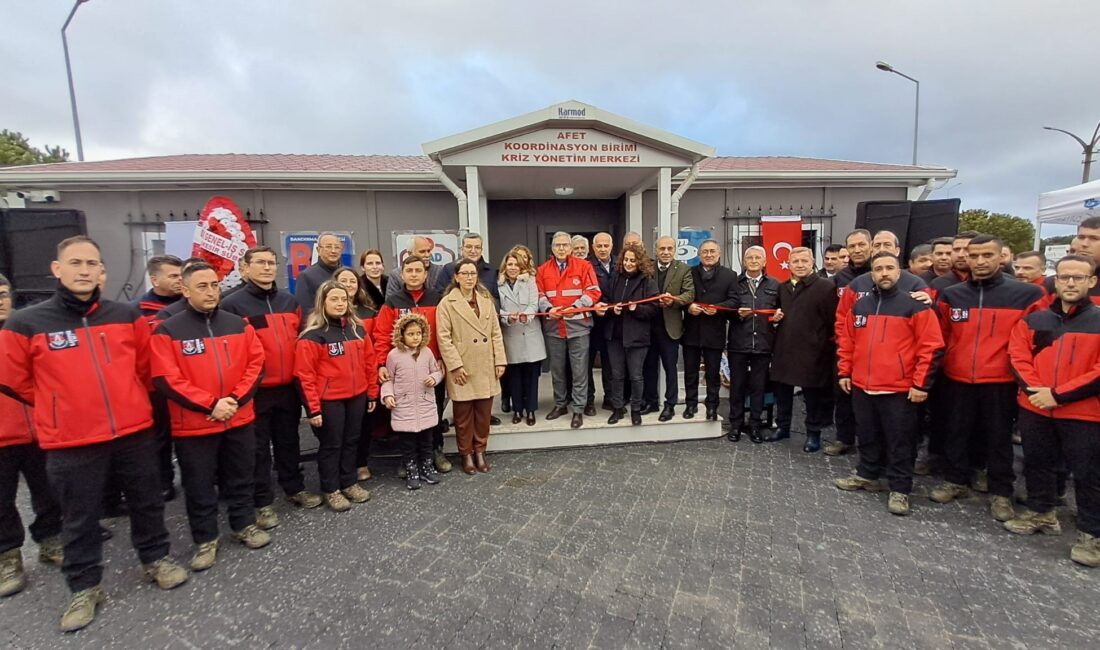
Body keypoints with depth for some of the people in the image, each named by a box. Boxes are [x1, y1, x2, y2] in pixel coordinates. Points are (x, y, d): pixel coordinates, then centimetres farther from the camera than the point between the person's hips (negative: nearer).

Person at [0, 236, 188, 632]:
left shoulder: (127, 315, -1)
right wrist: (60, 407, 11)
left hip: (135, 432, 2)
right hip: (70, 442, -2)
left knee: (147, 502, 15)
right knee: (79, 518, 13)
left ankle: (156, 559, 36)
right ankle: (84, 587, 32)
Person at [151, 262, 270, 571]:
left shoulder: (239, 324, 4)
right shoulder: (167, 331, -7)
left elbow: (256, 363, 2)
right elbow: (166, 379, -12)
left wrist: (236, 399, -11)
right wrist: (210, 404, -17)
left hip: (240, 419, 3)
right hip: (193, 425, -3)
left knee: (241, 478, 16)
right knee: (199, 486, 11)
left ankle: (245, 525, 33)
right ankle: (205, 540, 27)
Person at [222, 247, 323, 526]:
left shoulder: (290, 302, 9)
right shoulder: (233, 305, -7)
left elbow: (301, 340, 16)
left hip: (289, 387, 5)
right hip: (255, 389, -4)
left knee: (288, 440, 17)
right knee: (259, 447, 8)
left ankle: (294, 488, 32)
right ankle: (262, 502, 21)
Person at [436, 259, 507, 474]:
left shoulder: (487, 300, 10)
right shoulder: (447, 303, -4)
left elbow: (496, 333, 9)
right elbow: (443, 337, -9)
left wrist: (500, 360, 1)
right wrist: (455, 365, -14)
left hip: (485, 367, 4)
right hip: (462, 368, -4)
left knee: (483, 412, 10)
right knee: (463, 414, 7)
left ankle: (480, 451, 25)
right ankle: (466, 454, 22)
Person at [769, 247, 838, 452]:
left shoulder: (825, 286, -9)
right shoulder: (782, 288, 13)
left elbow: (833, 321, -11)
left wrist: (822, 342, -11)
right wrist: (776, 317, 6)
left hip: (812, 352, -6)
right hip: (784, 349, 6)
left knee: (813, 395, 5)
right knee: (781, 391, 14)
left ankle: (813, 434, 20)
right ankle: (782, 427, 30)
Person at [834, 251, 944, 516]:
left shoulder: (915, 305, -6)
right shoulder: (860, 306, 9)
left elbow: (931, 347, -8)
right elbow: (846, 341, 15)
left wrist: (921, 384, -11)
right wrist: (844, 372, 11)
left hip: (899, 389, -4)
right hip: (862, 387, 5)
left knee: (899, 442, 5)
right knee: (868, 437, 17)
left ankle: (899, 489, 17)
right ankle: (867, 475, 33)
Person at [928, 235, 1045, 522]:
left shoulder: (1026, 294, -4)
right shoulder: (951, 295, 2)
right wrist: (943, 365, 7)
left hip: (1000, 381, -2)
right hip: (957, 379, 2)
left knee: (999, 437, 10)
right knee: (957, 433, 14)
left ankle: (1001, 493, 23)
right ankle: (956, 481, 29)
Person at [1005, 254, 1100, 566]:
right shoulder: (1033, 320, 6)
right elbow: (1018, 358, 4)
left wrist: (1059, 394, -16)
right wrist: (1035, 390, -11)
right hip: (1035, 409, 4)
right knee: (1037, 464, 16)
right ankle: (1042, 513, 34)